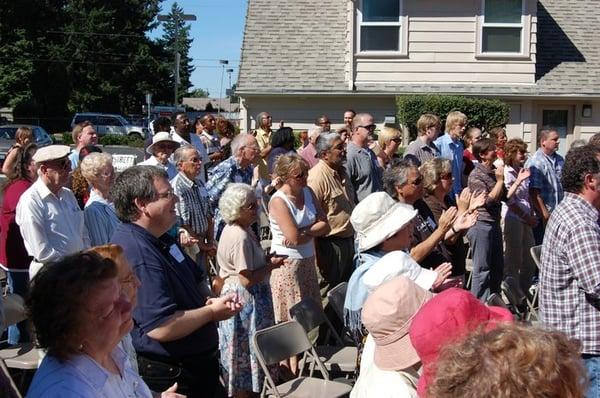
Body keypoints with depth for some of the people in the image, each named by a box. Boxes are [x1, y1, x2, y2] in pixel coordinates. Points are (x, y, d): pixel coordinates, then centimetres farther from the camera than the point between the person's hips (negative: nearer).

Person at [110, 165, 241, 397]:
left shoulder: (159, 239, 5)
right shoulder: (137, 253, -28)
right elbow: (161, 328, -33)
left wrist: (208, 301, -2)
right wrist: (212, 312, -19)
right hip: (172, 377, -10)